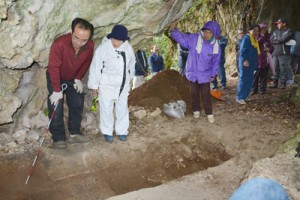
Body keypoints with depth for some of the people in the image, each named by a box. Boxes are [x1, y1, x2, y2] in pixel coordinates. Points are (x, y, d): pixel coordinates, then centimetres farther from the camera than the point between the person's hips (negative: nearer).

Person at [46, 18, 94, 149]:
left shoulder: (90, 46, -24)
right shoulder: (59, 43, -37)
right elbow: (53, 67, -30)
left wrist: (79, 78, -5)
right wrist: (57, 90, -26)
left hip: (73, 79, 4)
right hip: (56, 78, -4)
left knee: (77, 104, 6)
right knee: (56, 107, -9)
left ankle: (74, 134, 19)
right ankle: (58, 138, 0)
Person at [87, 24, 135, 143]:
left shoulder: (128, 48, -6)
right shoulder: (103, 48, -19)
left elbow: (131, 64, 12)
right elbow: (95, 67, -12)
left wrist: (129, 78, 20)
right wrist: (94, 85, -9)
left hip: (123, 85, 4)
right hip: (106, 85, -4)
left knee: (122, 108, 14)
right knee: (107, 109, 6)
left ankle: (122, 131, 30)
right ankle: (107, 132, 24)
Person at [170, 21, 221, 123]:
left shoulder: (216, 47, -10)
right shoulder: (193, 39, -15)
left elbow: (215, 63, 2)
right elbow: (181, 38, -14)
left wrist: (213, 75, 8)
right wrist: (173, 29, -32)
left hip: (205, 75, 0)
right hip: (192, 73, 1)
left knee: (206, 94, 1)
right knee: (194, 93, 14)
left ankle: (209, 113, 16)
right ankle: (196, 110, 33)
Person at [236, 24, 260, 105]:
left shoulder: (255, 39, 16)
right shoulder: (246, 38, -12)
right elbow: (242, 50, -17)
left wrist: (256, 62, 16)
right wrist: (245, 60, -25)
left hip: (252, 63, 9)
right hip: (245, 63, -9)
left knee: (250, 80, 10)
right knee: (243, 80, -7)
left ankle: (244, 96, 19)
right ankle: (239, 97, -2)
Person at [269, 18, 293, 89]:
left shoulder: (289, 31, 2)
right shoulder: (275, 32, 18)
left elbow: (284, 39, -14)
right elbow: (271, 40, 4)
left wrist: (276, 38, 2)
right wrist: (280, 40, -6)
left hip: (284, 54, -5)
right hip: (275, 54, 5)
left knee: (283, 70, -4)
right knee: (275, 70, 5)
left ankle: (283, 84, 2)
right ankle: (275, 83, 12)